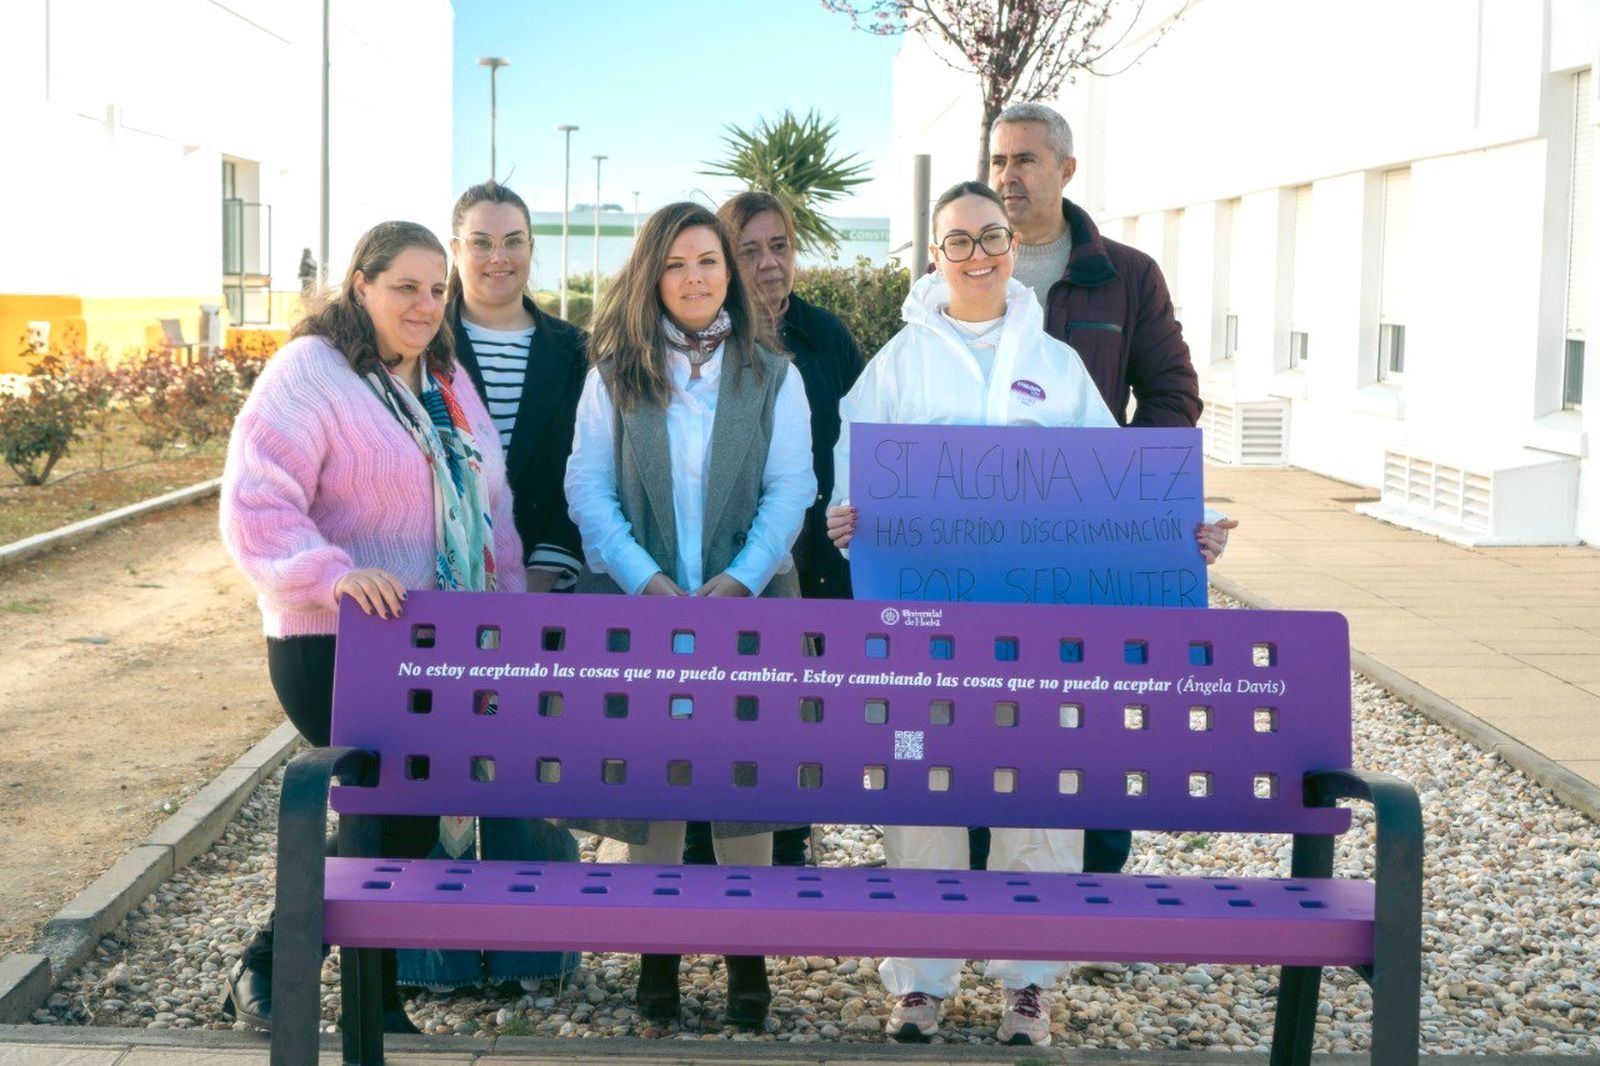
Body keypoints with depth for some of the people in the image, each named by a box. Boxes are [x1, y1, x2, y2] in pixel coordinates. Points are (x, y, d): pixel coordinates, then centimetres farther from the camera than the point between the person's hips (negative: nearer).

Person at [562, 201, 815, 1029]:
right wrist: (647, 582, -14)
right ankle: (655, 951, 14)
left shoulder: (773, 377, 5)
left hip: (748, 605, 0)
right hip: (638, 607, 0)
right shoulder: (614, 376, 5)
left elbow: (789, 491, -1)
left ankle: (747, 952, 13)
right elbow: (587, 490, -1)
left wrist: (740, 578, -16)